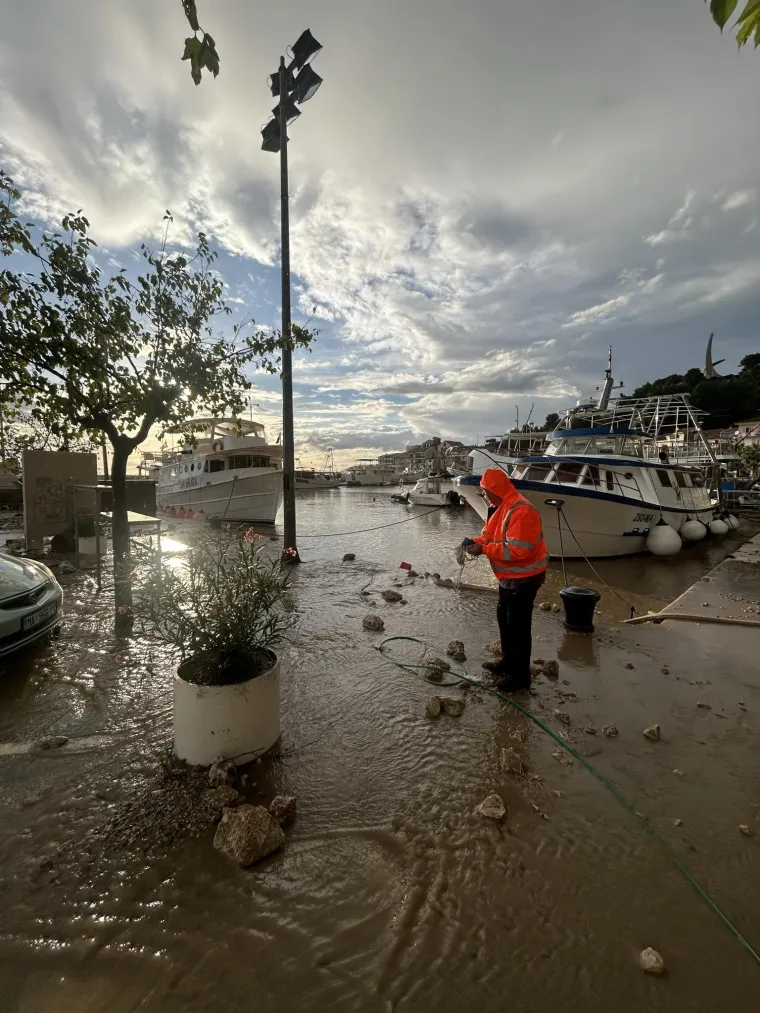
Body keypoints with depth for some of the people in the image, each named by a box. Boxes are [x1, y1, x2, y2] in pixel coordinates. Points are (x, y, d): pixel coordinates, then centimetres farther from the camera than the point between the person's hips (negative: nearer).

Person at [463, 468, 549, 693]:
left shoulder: (521, 511, -27)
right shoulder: (500, 507, 7)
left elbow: (516, 550, -32)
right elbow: (490, 533, 14)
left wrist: (483, 549, -26)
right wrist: (476, 541, -8)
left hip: (524, 578, -11)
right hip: (509, 576, 11)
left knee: (518, 625, -2)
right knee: (504, 618, 21)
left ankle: (521, 675, 12)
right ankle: (508, 662, 37)